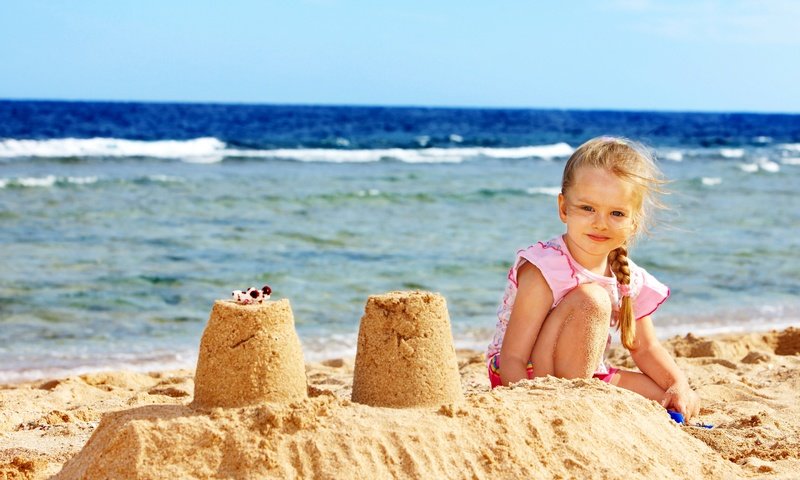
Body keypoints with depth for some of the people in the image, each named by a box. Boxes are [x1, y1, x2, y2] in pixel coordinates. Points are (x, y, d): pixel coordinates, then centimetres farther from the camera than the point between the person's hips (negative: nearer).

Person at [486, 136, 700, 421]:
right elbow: (512, 358, -27)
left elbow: (644, 347, 12)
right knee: (591, 300, -28)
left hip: (585, 379, 8)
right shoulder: (544, 271, -24)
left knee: (682, 406, 0)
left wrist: (679, 385, -7)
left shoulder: (629, 279, -2)